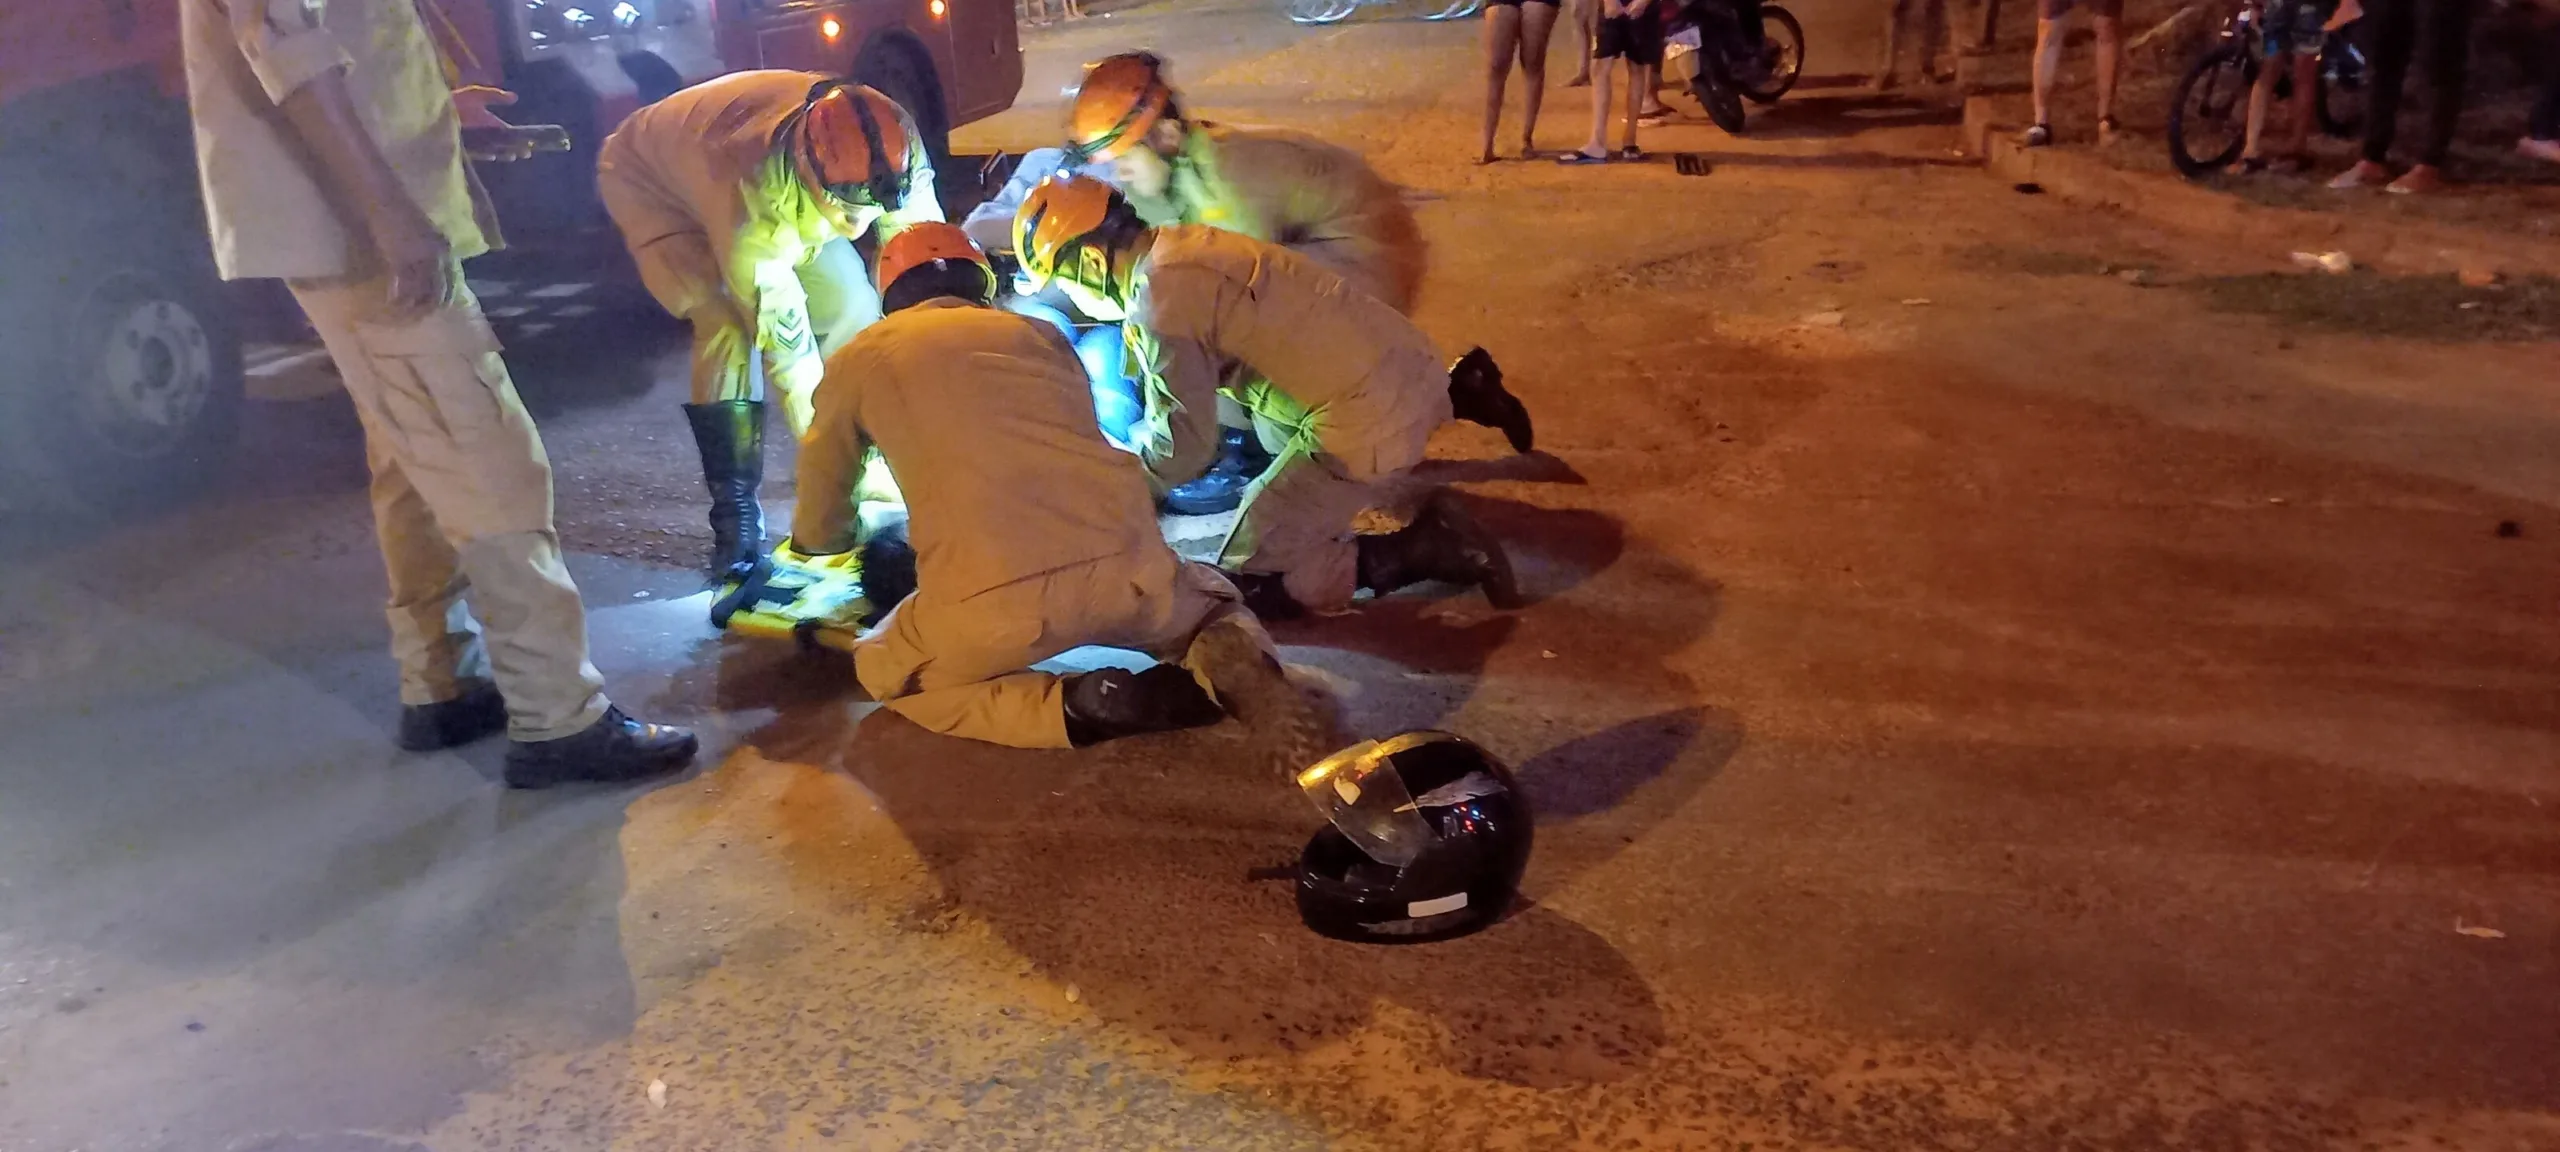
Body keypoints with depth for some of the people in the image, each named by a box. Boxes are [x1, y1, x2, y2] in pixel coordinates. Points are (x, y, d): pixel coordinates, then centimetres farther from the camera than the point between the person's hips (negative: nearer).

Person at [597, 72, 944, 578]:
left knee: (852, 309, -13)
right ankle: (736, 521, -16)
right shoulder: (753, 195, -44)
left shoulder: (895, 156, -31)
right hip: (654, 180, -5)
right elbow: (788, 350, -37)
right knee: (730, 329, -26)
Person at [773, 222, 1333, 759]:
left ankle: (1080, 707, -1)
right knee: (1210, 599, 35)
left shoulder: (858, 360, 19)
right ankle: (1234, 668, -3)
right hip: (1122, 563, 4)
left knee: (886, 674, 26)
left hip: (990, 602, -3)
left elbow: (820, 524, 28)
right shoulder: (1040, 332, 26)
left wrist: (844, 542, 52)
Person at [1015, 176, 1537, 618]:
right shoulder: (1179, 245, 11)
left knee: (1248, 584, -2)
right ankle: (1457, 394, 31)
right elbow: (1189, 388, 26)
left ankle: (1427, 547, -9)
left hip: (1366, 424, -9)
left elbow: (1183, 451, -11)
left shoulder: (1161, 302, -17)